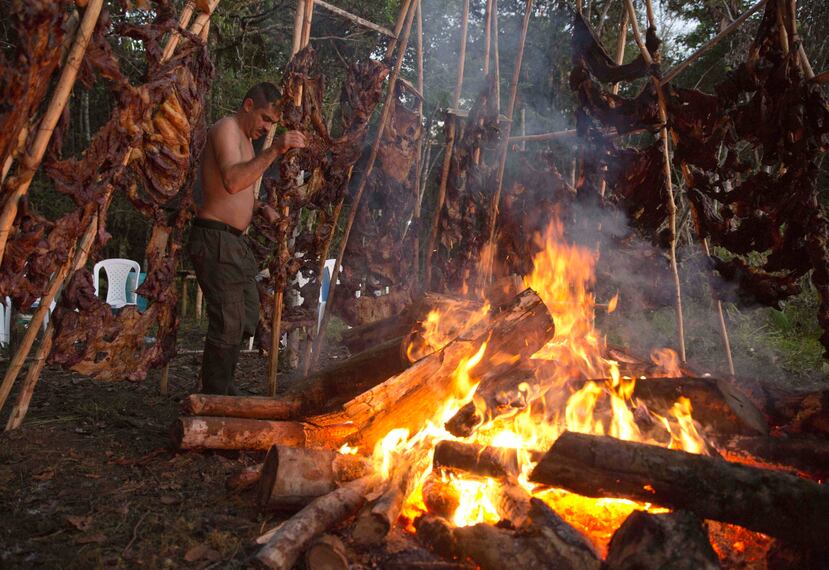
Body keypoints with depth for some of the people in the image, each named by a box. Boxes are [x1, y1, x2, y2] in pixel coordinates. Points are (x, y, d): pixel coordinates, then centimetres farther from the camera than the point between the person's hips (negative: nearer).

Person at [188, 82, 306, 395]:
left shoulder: (244, 137, 20)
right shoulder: (226, 128, -11)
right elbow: (231, 181, -30)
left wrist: (261, 206, 13)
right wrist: (273, 150, -36)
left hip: (234, 241, 11)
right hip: (215, 238, -11)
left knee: (247, 318, 17)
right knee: (228, 323, -9)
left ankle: (223, 386, 31)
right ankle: (214, 399, 3)